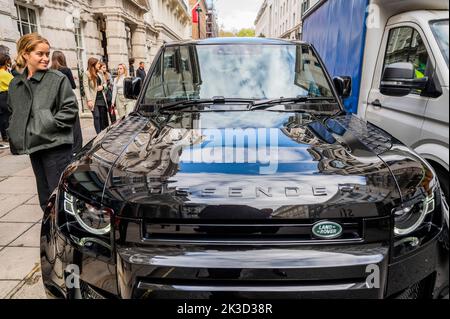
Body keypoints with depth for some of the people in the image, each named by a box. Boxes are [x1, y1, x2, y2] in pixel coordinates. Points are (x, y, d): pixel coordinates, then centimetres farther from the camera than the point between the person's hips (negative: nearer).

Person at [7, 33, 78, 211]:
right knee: (45, 199, 14)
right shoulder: (15, 84, 12)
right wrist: (17, 133, 9)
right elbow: (13, 112, 23)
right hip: (33, 146, 6)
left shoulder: (58, 79, -5)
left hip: (56, 145, -6)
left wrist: (50, 124, -13)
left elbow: (70, 109, -8)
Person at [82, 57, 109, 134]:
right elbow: (86, 87, -11)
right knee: (96, 116, -7)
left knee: (104, 117, 5)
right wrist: (89, 100, -20)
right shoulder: (87, 74, -5)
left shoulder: (99, 73, 14)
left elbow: (105, 83, 24)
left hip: (101, 98, 6)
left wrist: (102, 86, -2)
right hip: (93, 99, -6)